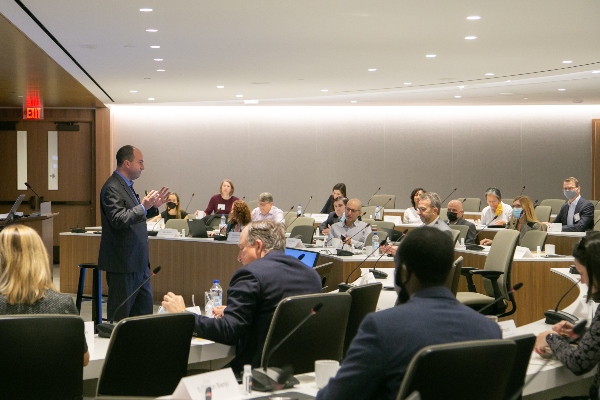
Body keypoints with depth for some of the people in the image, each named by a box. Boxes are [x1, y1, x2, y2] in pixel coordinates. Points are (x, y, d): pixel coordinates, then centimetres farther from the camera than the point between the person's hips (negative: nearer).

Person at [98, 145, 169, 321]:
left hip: (138, 261, 10)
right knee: (120, 313, -2)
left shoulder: (127, 185, 15)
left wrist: (153, 205, 11)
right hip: (123, 262, -10)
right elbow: (118, 220, -26)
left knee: (144, 309, 13)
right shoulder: (112, 188, -16)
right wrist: (143, 206, -30)